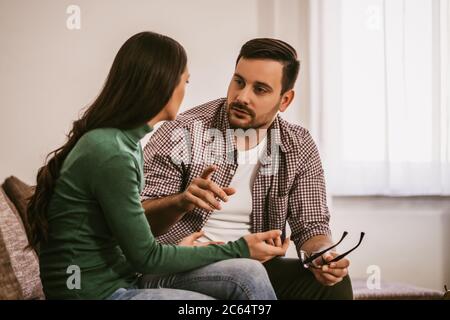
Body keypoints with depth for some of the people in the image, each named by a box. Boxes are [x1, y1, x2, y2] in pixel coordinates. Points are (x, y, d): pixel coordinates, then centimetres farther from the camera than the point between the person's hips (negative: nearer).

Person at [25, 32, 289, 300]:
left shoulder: (125, 140, 7)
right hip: (95, 292, -8)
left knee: (250, 275, -7)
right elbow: (146, 257, -15)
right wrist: (238, 249, -9)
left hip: (124, 275, 8)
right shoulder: (111, 155, -21)